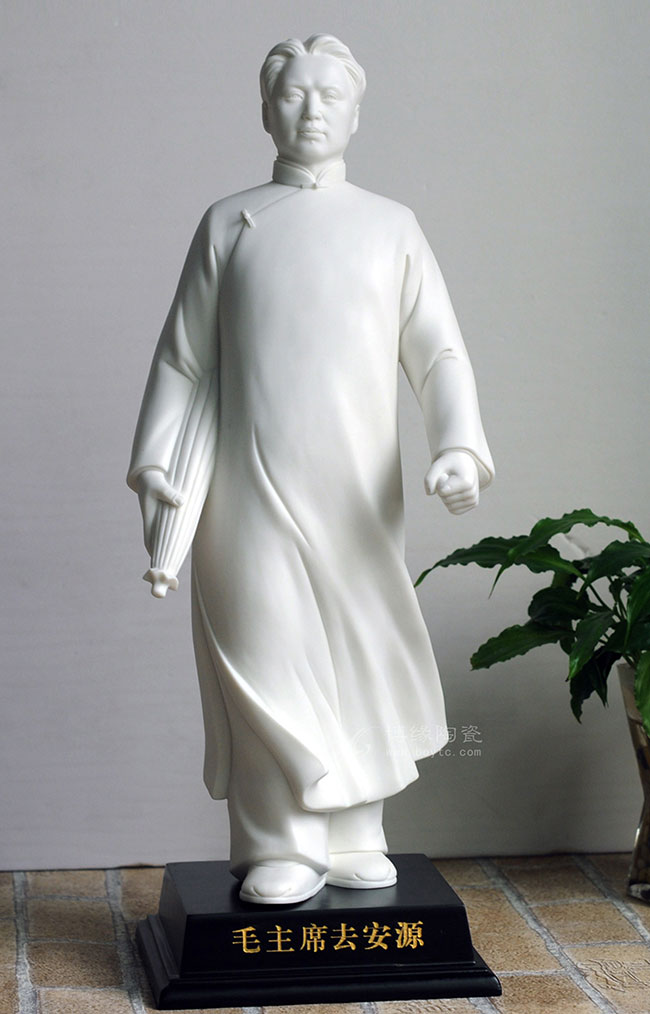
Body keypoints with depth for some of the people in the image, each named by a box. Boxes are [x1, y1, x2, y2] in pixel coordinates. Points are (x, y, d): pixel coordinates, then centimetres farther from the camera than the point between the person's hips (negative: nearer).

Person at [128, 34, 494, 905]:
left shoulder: (392, 228, 12)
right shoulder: (227, 223, 11)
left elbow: (440, 354, 6)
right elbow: (181, 357, 10)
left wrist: (460, 447, -10)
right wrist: (152, 459, -1)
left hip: (359, 494, 1)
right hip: (251, 488, -1)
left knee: (361, 660, 3)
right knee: (266, 661, -7)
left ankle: (353, 841, 14)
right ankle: (281, 849, 1)